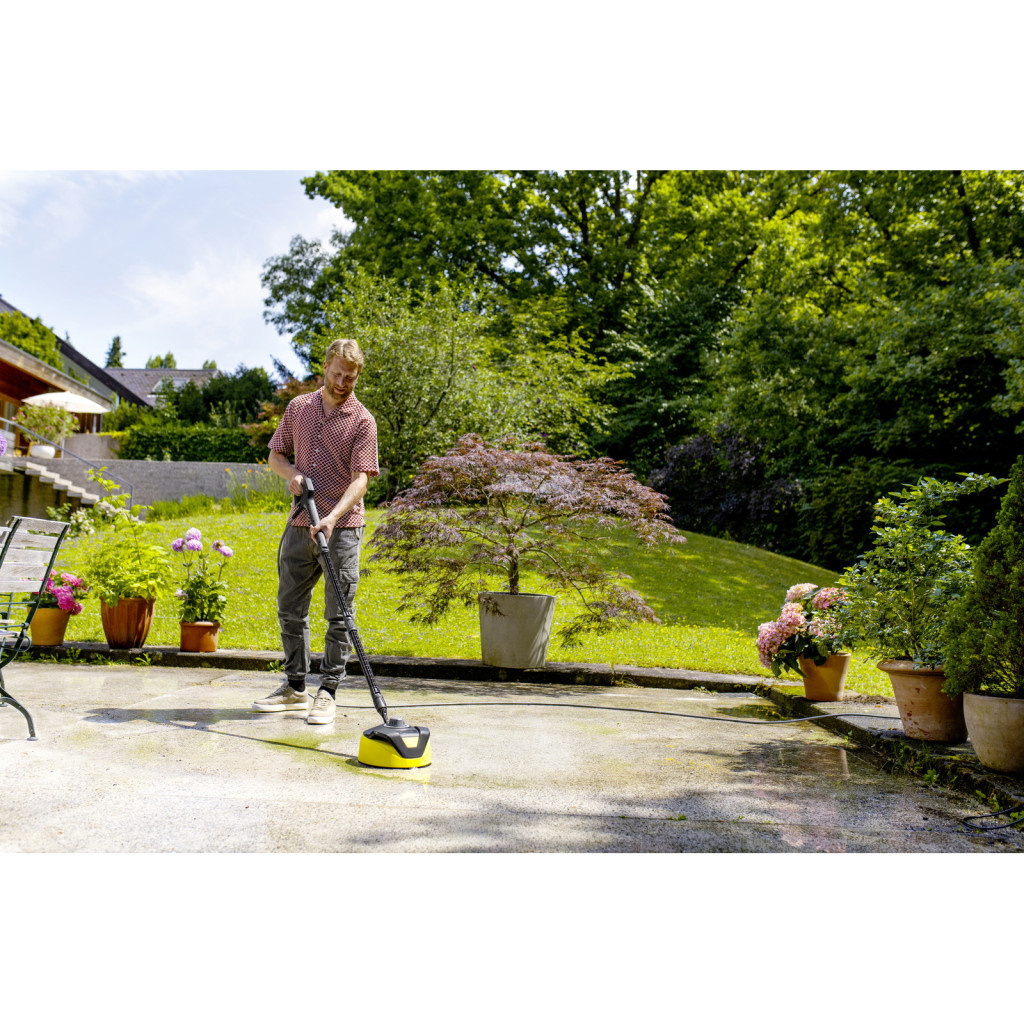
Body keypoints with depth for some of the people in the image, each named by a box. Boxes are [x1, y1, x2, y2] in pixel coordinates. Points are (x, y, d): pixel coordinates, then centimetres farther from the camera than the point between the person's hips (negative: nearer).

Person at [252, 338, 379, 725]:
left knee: (339, 616, -2)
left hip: (342, 527, -4)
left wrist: (331, 518, -27)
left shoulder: (362, 421, -5)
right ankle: (295, 687, 25)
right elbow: (275, 455, 17)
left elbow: (360, 479, -13)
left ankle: (327, 693, 10)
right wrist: (291, 473, -6)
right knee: (290, 610, 11)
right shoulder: (298, 407, 9)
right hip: (300, 524, 5)